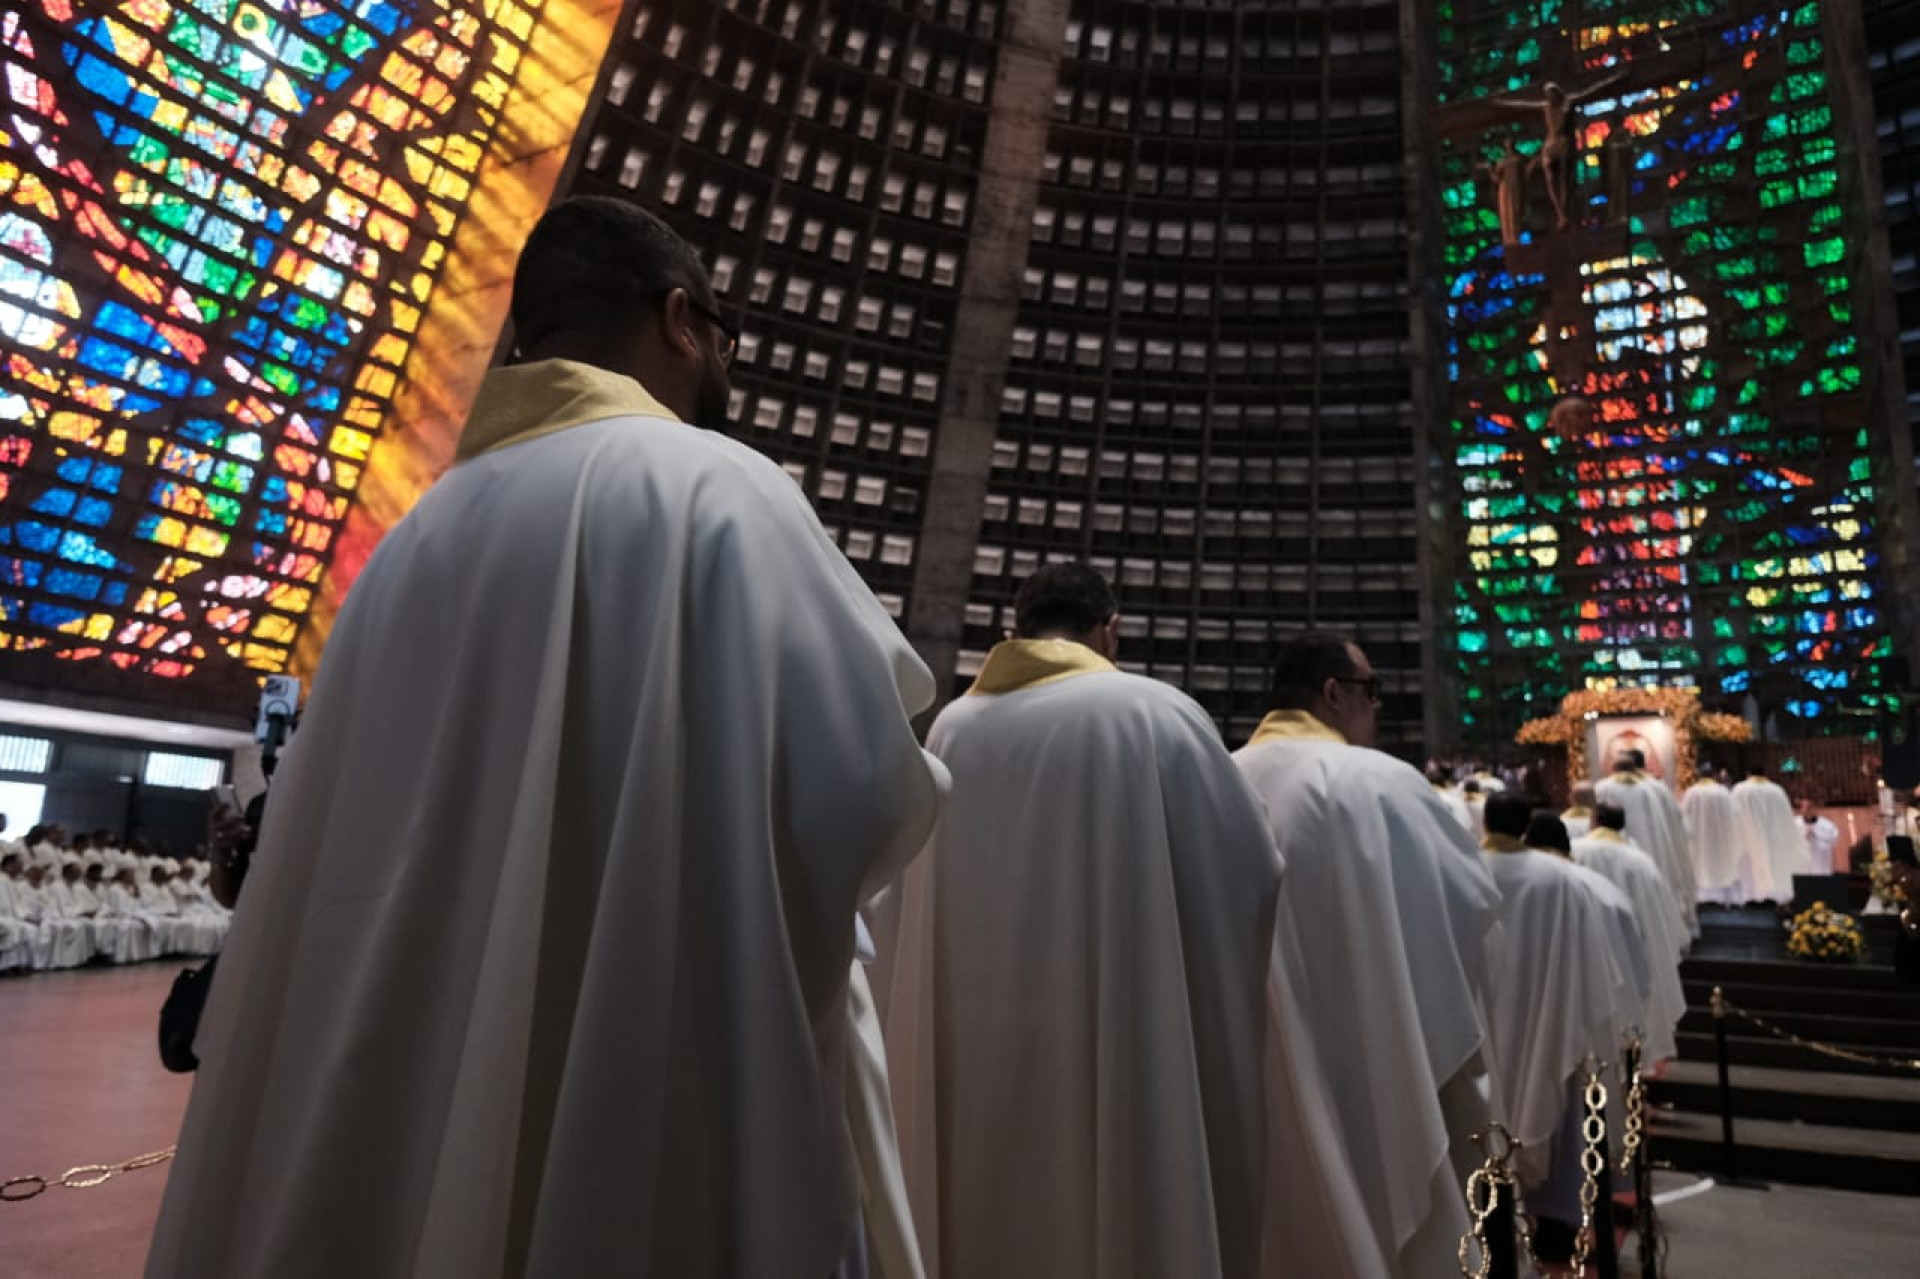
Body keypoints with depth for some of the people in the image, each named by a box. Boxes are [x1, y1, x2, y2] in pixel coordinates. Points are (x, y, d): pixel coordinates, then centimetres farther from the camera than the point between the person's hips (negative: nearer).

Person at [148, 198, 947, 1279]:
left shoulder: (425, 533, 10)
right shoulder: (713, 489, -9)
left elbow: (355, 855, 13)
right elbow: (863, 782, -15)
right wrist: (916, 773, 8)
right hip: (654, 1111, -6)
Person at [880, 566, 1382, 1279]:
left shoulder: (950, 731, 2)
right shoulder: (1156, 714, -8)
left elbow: (909, 923, 10)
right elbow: (1249, 884, -3)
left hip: (970, 1072, 4)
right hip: (1127, 1064, -3)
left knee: (992, 1218, 16)